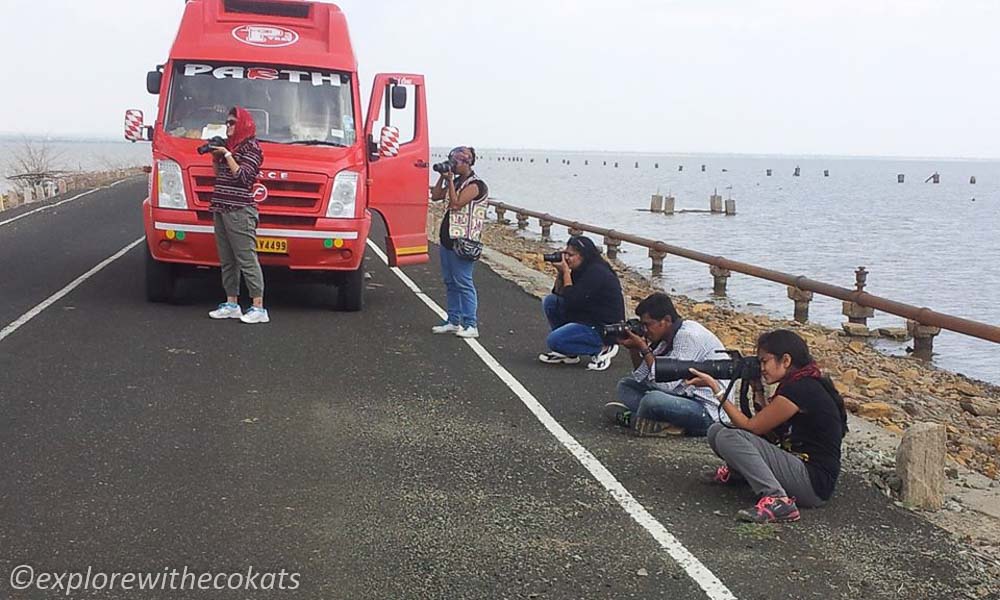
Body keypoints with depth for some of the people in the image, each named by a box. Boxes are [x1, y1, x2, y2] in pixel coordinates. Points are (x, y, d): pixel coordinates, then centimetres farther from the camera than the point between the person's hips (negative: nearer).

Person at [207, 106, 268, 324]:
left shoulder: (251, 147, -6)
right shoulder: (229, 146, 20)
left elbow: (243, 177, -15)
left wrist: (227, 155, -13)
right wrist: (215, 157, 9)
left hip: (239, 211, -9)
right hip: (221, 209, 9)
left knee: (247, 259, -10)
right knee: (227, 260, 11)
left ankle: (258, 308, -9)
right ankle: (231, 304, 19)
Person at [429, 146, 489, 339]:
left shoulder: (475, 185, -12)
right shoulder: (456, 181, 14)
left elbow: (456, 203, -20)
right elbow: (435, 196, 16)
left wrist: (450, 181, -13)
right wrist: (442, 177, 7)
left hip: (463, 240, -9)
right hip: (447, 238, 9)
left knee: (463, 283, -8)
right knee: (450, 282, 12)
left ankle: (471, 325, -6)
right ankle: (453, 321, 20)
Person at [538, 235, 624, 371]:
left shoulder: (597, 272, -21)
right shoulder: (580, 270, 8)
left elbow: (572, 301, -24)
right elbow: (558, 293, 11)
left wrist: (566, 272, -18)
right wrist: (560, 272, -4)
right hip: (586, 319, 10)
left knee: (553, 341, -21)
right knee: (550, 301, 4)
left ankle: (601, 349, -6)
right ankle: (568, 353, 8)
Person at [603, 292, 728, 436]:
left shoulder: (688, 336, -21)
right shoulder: (666, 337, 7)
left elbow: (667, 384, -24)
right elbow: (642, 377, 12)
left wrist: (643, 348, -18)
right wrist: (633, 348, -4)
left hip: (709, 411, -10)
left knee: (652, 400, -35)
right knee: (626, 385, 13)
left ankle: (630, 418, -3)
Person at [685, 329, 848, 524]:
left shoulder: (800, 389, -17)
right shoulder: (801, 383, 11)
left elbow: (751, 427, -10)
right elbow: (769, 431, 14)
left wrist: (716, 388, -6)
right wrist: (758, 389, 9)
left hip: (814, 484, -9)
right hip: (801, 466, 9)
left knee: (728, 438, -24)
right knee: (717, 431, 1)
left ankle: (776, 499, -28)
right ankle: (736, 471, 25)